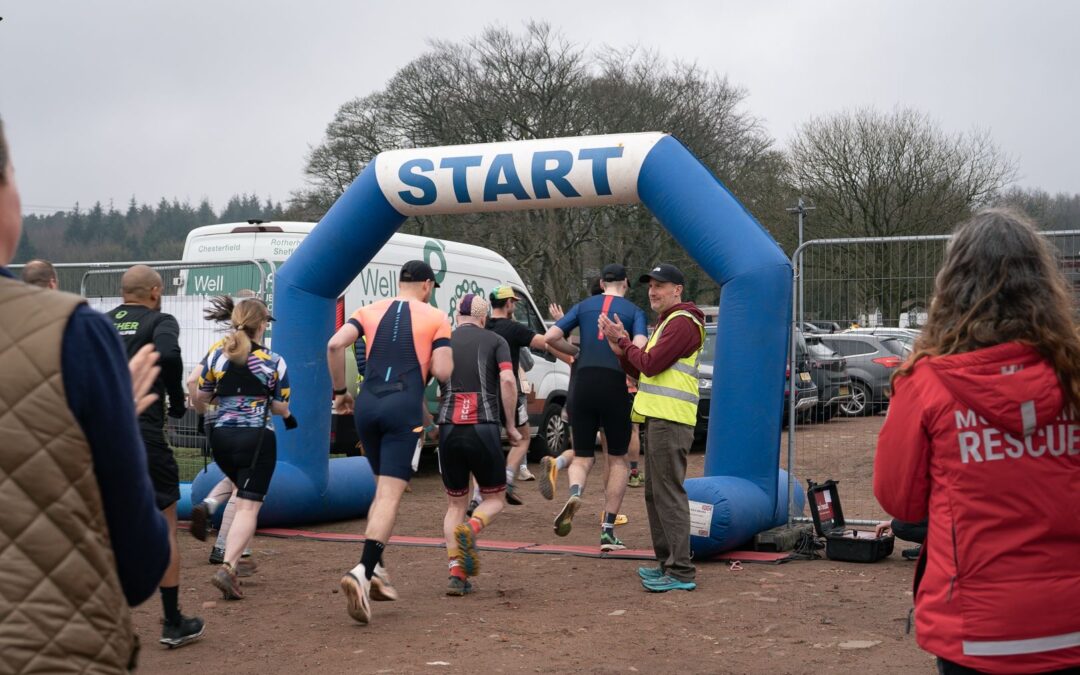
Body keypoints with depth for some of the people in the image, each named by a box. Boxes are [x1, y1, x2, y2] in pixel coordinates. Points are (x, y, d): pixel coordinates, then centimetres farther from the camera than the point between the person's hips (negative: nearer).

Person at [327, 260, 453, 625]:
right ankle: (363, 571, -26)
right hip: (404, 408, -4)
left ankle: (376, 570, 16)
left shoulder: (371, 311, 15)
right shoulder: (436, 318, 6)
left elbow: (335, 344, -1)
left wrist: (340, 391, 9)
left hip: (367, 406, 5)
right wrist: (450, 352, 19)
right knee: (390, 495, -8)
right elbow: (443, 373, -3)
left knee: (383, 488, 21)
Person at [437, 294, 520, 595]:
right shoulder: (495, 341, 7)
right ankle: (471, 528, -19)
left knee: (455, 504, 16)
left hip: (448, 430, 2)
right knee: (494, 499, 14)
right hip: (483, 429, -2)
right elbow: (507, 380, -9)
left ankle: (456, 572, 3)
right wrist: (510, 425, 0)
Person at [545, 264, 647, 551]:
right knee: (617, 459, 13)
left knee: (582, 457, 12)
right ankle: (608, 531, 10)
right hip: (616, 386, -2)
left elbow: (550, 337, 3)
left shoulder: (584, 306, 14)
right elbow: (640, 348, -11)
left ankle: (574, 493, -23)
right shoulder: (633, 310, 7)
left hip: (584, 384, 2)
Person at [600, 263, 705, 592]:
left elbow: (650, 364, -18)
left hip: (670, 420, -11)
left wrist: (623, 340, -4)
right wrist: (620, 348, 4)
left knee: (669, 495, -12)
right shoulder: (665, 323, 23)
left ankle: (681, 572, -12)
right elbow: (640, 371, 20)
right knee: (655, 493, 15)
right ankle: (667, 562, 23)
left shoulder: (682, 322, -10)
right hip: (657, 417, 11)